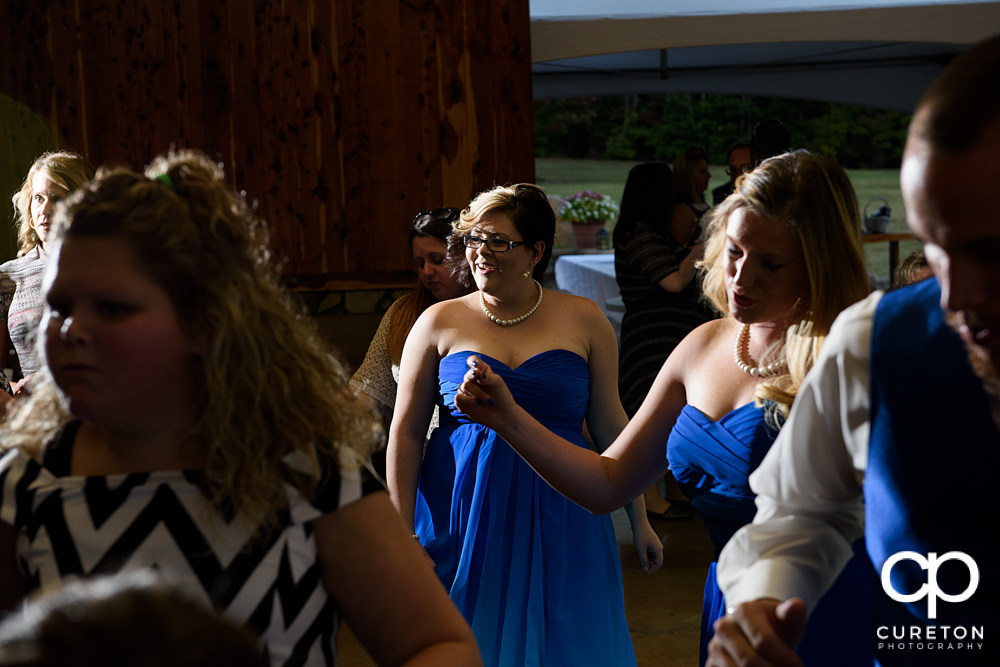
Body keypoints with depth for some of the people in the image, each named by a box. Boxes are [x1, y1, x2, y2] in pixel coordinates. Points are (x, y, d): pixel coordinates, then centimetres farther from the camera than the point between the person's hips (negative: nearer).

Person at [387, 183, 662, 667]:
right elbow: (405, 434, 1)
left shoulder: (584, 320, 2)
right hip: (462, 517, 0)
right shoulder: (439, 323, 1)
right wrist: (402, 535, -3)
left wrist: (639, 521, 7)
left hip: (558, 521, 0)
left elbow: (610, 426, 6)